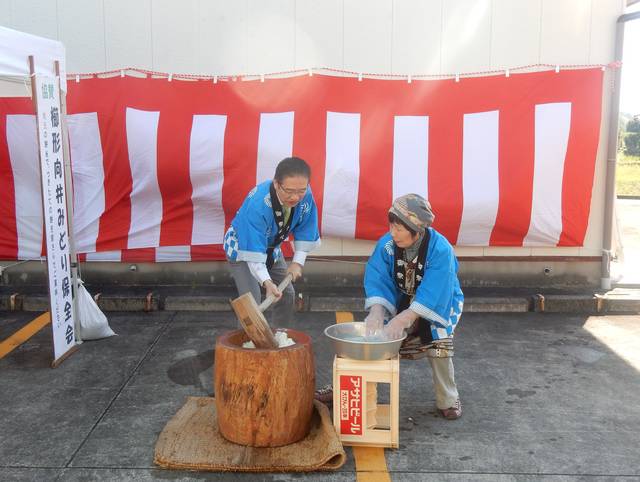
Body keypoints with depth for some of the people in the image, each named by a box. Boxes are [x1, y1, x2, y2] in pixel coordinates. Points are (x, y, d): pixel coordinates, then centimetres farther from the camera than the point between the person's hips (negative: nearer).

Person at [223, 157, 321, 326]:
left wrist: (297, 262, -15)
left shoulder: (305, 195, -25)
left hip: (271, 248, 6)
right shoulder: (257, 204, -40)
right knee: (251, 301, -18)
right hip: (243, 247, -6)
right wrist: (266, 281, -49)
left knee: (287, 295, 7)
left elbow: (305, 232, -10)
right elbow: (252, 251, -40)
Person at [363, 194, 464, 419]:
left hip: (438, 303, -3)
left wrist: (402, 320, -47)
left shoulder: (440, 250, -31)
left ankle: (448, 400, -1)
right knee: (372, 333, -11)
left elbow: (432, 296, -37)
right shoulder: (387, 244, -19)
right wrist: (377, 310, -40)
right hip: (400, 301, 4)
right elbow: (377, 280, -20)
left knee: (438, 345, -25)